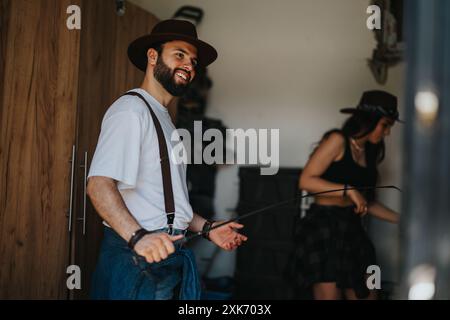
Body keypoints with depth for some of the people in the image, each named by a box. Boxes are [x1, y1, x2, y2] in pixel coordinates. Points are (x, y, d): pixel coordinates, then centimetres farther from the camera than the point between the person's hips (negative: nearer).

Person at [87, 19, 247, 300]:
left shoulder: (163, 119, 20)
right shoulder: (131, 109, -11)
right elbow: (100, 184, -23)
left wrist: (207, 228, 14)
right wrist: (138, 237, -35)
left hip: (169, 254, 9)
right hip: (137, 257, -9)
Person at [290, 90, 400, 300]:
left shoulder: (370, 152, 14)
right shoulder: (338, 140, -9)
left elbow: (367, 202, 16)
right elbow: (306, 180, -16)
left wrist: (401, 220, 11)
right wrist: (349, 190, -19)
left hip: (352, 229, 8)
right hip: (324, 227, -8)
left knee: (366, 295, 9)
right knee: (329, 295, -5)